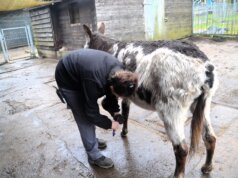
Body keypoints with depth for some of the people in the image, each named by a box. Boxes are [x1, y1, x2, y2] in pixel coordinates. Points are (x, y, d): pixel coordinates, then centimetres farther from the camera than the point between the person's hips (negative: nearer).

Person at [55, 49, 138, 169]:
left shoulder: (118, 71, -20)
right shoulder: (94, 82, -41)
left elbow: (110, 93, -1)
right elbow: (91, 113, -26)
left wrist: (115, 111, -8)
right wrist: (109, 124, -14)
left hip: (80, 73, 7)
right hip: (67, 79, -7)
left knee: (88, 112, 17)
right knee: (85, 118, -5)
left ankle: (91, 140, 41)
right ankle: (94, 156, 12)